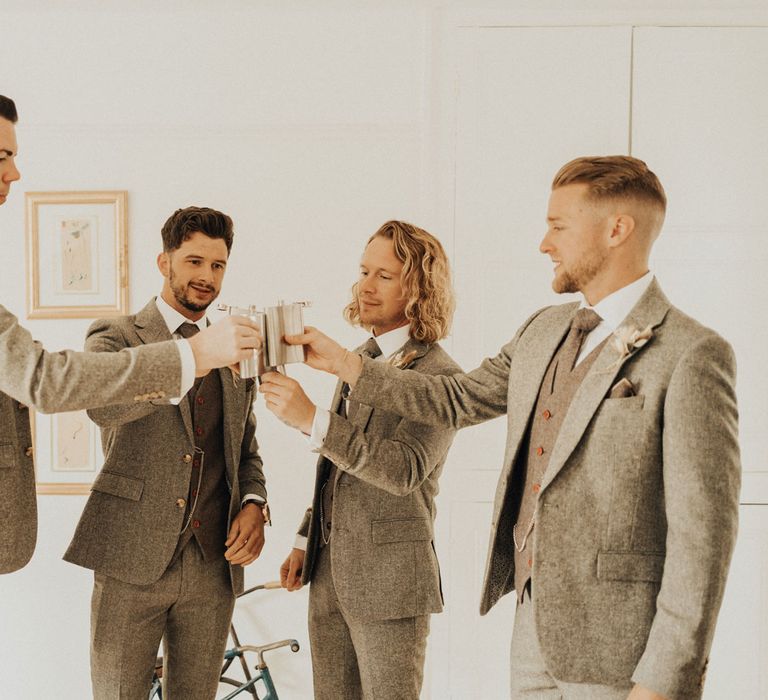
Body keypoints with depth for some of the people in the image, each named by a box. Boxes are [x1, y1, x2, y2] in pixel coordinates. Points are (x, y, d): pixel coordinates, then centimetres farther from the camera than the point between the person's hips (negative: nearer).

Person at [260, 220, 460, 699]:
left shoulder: (439, 376, -13)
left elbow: (404, 468, -28)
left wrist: (311, 418, -34)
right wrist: (306, 541, 18)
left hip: (390, 581, -7)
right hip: (330, 571, 8)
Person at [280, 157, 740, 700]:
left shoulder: (691, 355, -16)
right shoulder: (544, 330, 10)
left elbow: (702, 531, -18)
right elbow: (458, 400, 20)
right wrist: (344, 362, 15)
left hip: (615, 653, -7)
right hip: (535, 626, 7)